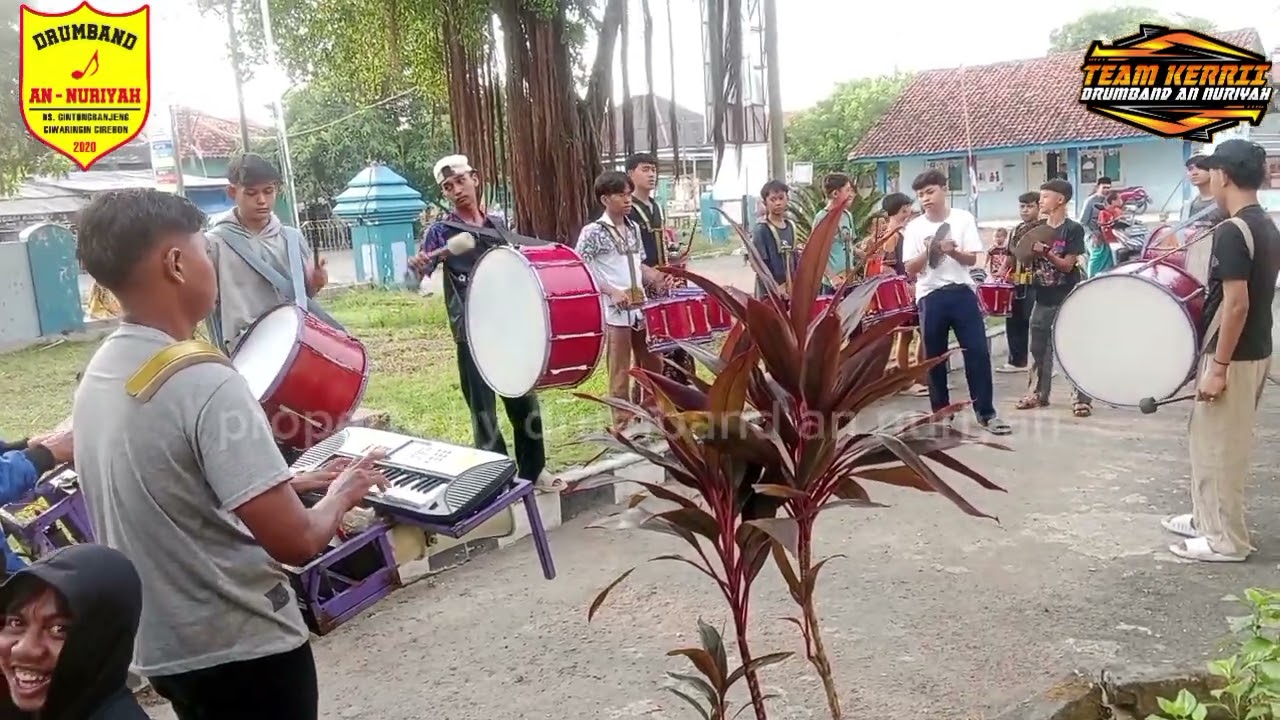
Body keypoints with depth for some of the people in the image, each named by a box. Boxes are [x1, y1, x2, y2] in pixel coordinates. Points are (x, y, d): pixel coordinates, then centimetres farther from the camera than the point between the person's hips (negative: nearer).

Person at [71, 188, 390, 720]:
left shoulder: (96, 376, 1)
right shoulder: (205, 383, -26)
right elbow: (295, 542, -27)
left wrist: (287, 485, 12)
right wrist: (342, 494, -7)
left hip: (161, 647, 8)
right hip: (243, 652, -8)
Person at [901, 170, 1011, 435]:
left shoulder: (964, 219, 0)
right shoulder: (914, 227, 1)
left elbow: (972, 259, -2)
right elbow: (910, 269, -1)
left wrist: (952, 251, -20)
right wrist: (928, 252, -17)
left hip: (962, 292, 0)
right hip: (930, 297, 1)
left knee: (978, 351, -1)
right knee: (934, 357, 6)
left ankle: (986, 412, 9)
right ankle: (940, 413, 19)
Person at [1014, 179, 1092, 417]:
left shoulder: (1073, 229, -8)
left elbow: (1067, 265, -14)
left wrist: (1045, 252, -27)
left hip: (1067, 299, -6)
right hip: (1043, 299, 6)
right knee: (1039, 349, 11)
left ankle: (1082, 398, -1)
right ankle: (1037, 393, 21)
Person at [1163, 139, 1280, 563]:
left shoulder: (1232, 231, -20)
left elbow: (1236, 304, -24)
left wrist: (1218, 366, -21)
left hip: (1234, 356, -9)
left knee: (1219, 447, 1)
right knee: (1211, 441, 19)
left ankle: (1226, 540, 10)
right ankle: (1207, 519, 30)